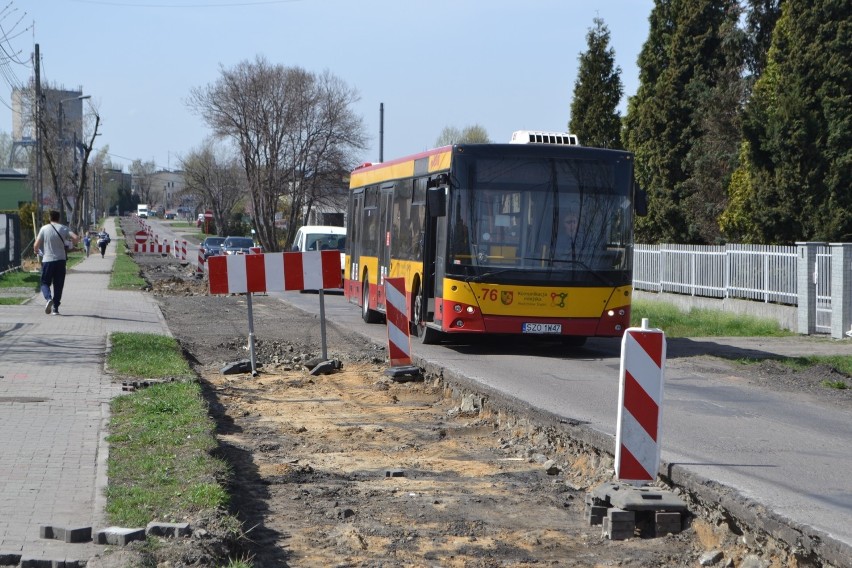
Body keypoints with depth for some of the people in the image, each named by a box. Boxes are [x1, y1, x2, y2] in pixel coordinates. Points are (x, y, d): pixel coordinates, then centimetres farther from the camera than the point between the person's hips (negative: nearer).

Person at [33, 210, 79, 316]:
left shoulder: (44, 229, -1)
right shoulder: (64, 229, 2)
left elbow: (36, 245, -4)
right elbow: (76, 238, -11)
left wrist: (36, 251, 19)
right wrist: (71, 245, 10)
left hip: (47, 260, -1)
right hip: (61, 260, 1)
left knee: (45, 283, 9)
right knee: (58, 285, 9)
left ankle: (48, 298, -20)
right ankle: (55, 308, 7)